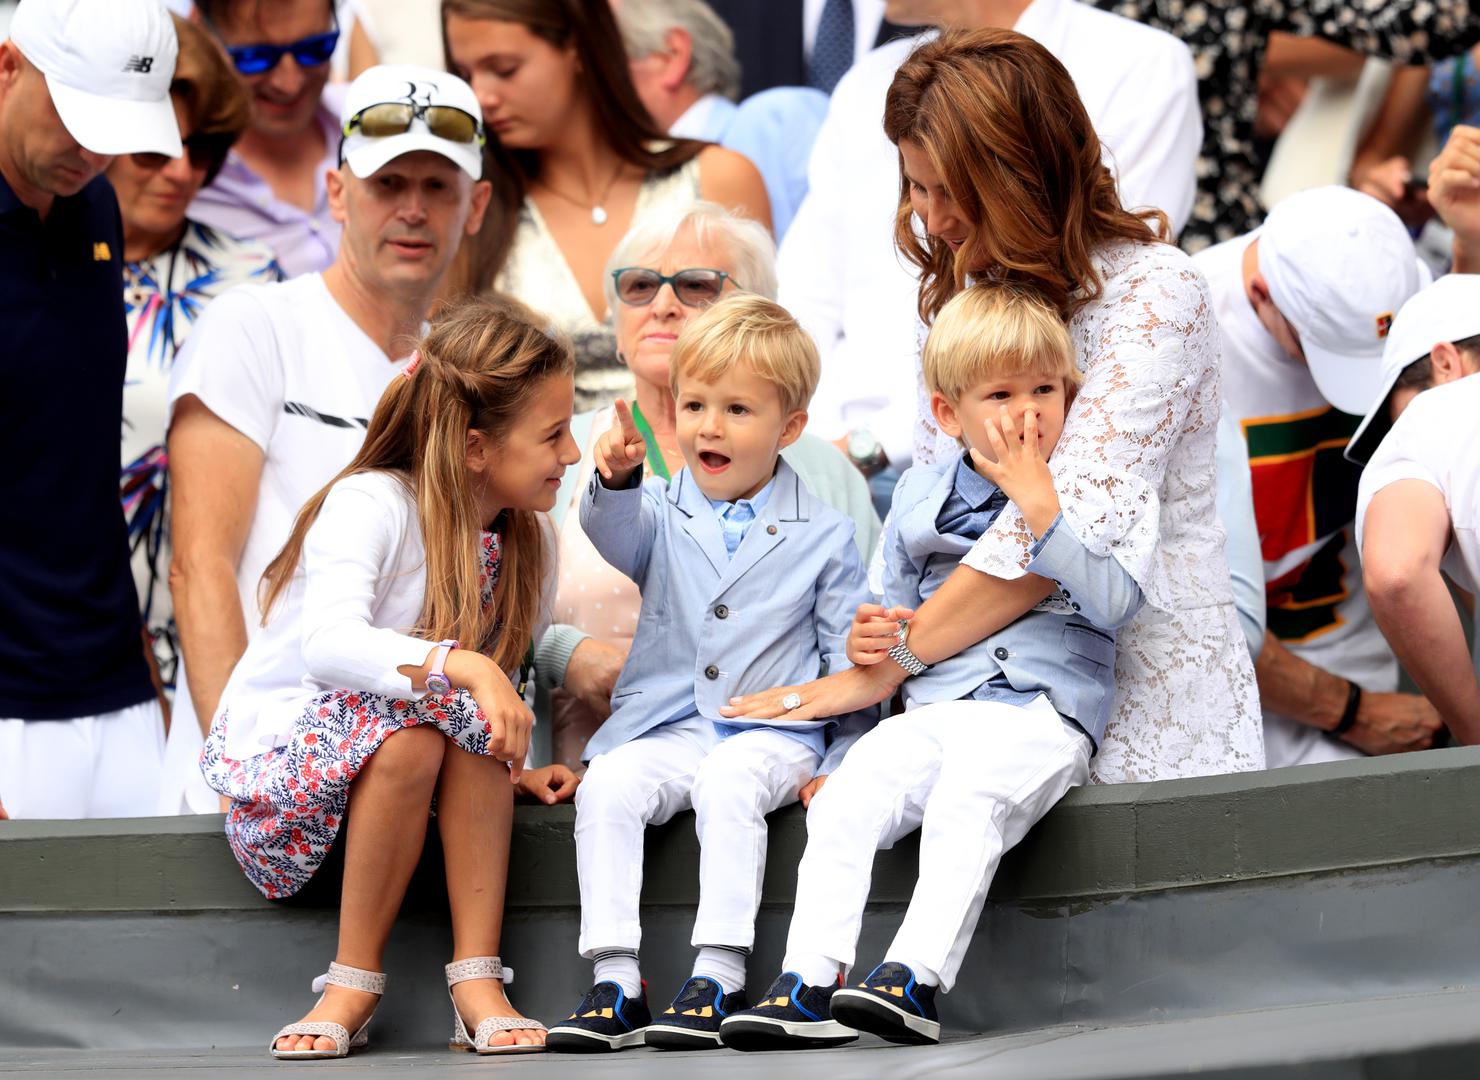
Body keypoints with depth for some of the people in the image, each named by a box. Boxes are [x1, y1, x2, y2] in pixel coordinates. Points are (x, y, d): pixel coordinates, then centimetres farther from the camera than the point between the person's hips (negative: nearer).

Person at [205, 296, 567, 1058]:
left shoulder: (524, 540, 1)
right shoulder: (372, 504, -22)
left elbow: (505, 668, 6)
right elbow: (327, 645, -39)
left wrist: (519, 764, -13)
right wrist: (461, 667, -50)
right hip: (281, 744, -5)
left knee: (477, 718, -27)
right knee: (408, 729, -36)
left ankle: (477, 981, -26)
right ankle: (353, 983, -21)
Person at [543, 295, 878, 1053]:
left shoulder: (822, 537, 7)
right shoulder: (664, 514, 11)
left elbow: (851, 665, 8)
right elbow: (617, 532, -14)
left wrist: (840, 763, -3)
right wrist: (616, 478, -37)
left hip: (773, 730, -3)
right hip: (665, 727, 3)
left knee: (728, 782, -34)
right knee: (607, 785, -26)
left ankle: (720, 978, -34)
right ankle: (616, 982, -27)